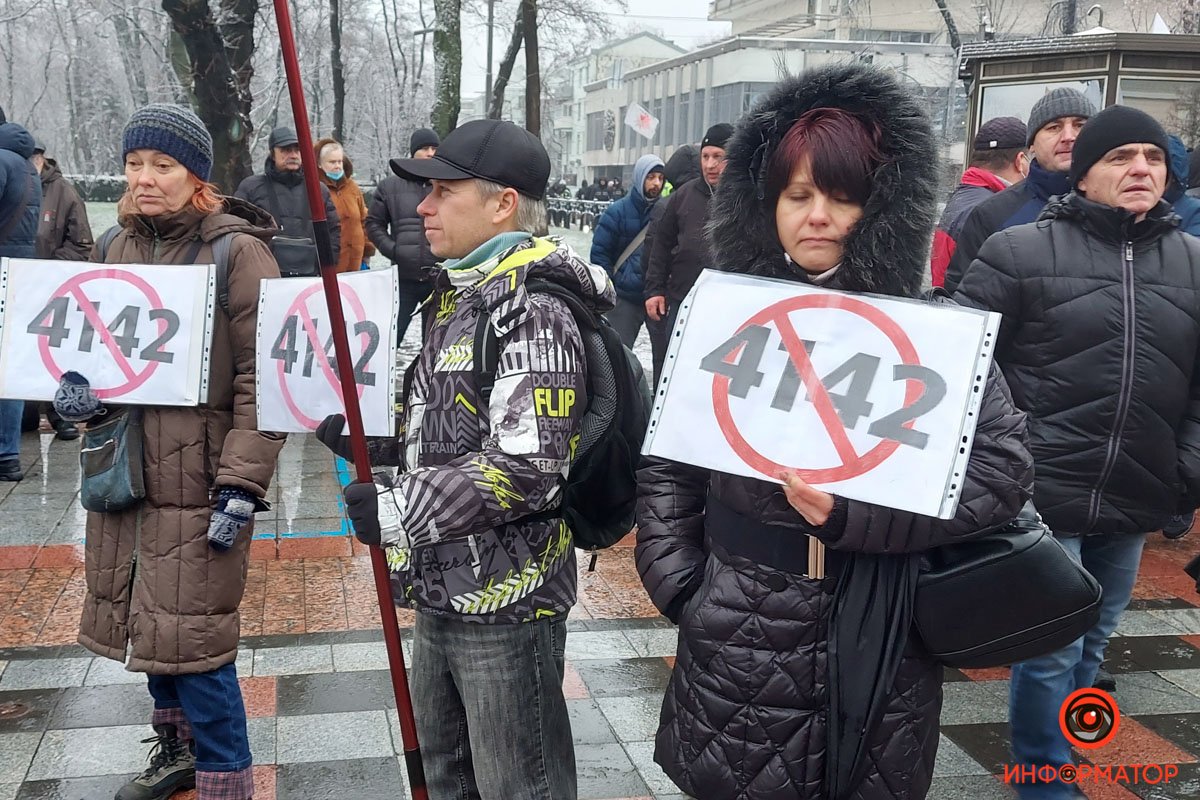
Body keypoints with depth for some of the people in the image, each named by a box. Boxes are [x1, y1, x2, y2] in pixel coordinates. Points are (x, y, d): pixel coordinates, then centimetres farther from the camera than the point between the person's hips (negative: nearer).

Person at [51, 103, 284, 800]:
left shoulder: (237, 250, -10)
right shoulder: (124, 245, 9)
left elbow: (262, 379, -13)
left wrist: (241, 483, -18)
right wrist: (80, 391, -4)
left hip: (199, 479, -6)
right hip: (126, 473, 7)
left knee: (191, 639, -3)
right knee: (146, 626, 18)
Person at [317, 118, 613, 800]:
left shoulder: (536, 313, -20)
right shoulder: (459, 296, 11)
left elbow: (528, 470, -27)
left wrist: (397, 510, -22)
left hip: (507, 605, -9)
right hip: (441, 594, 10)